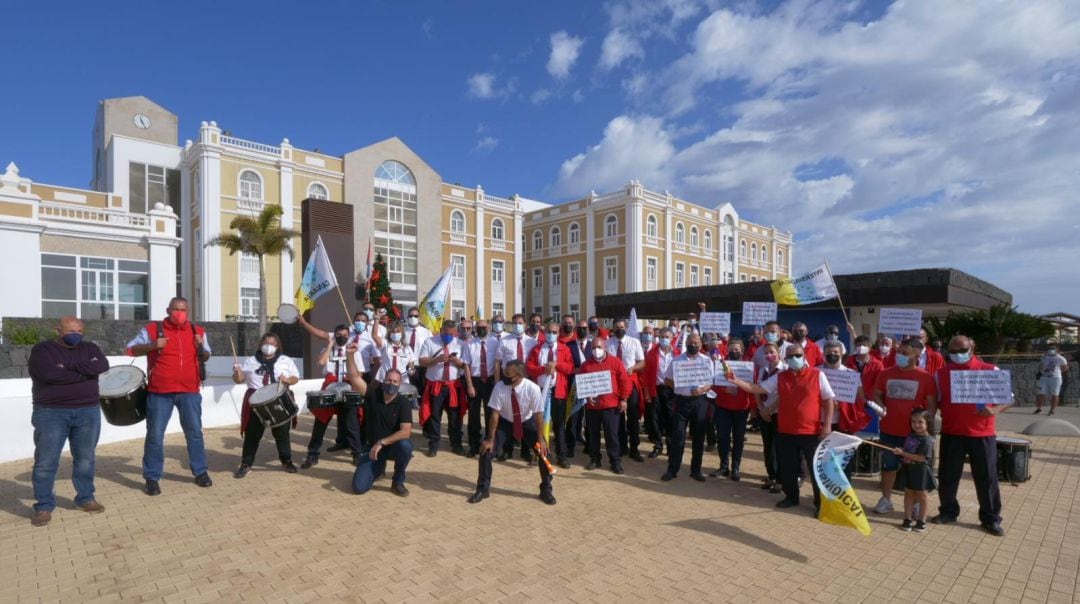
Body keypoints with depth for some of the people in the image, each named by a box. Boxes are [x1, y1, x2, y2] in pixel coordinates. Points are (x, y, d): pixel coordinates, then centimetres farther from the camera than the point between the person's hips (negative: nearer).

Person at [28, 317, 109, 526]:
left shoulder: (90, 348, 8)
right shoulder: (41, 350, -1)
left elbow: (102, 366, -11)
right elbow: (47, 373, -19)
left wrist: (69, 364, -15)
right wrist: (84, 372, -12)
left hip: (88, 412, 3)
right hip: (51, 413, -3)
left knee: (85, 459, 10)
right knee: (45, 462, 1)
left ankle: (86, 498, 21)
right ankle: (44, 506, 13)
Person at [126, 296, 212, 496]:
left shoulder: (197, 331, 7)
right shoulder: (152, 329, 0)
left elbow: (205, 358, 14)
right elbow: (131, 349, 1)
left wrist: (201, 348, -7)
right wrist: (152, 345, -16)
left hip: (189, 391, 2)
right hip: (159, 391, -2)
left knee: (195, 432, 8)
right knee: (155, 436, 6)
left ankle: (201, 472, 19)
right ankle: (152, 478, 19)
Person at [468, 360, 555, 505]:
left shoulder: (532, 389, -29)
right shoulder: (499, 387, -27)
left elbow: (538, 414, -22)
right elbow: (495, 413, -21)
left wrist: (541, 439, -21)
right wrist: (490, 439, -19)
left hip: (527, 423, -1)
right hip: (505, 422, 1)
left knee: (543, 451, -8)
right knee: (486, 451, -9)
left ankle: (546, 490, 18)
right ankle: (483, 489, 16)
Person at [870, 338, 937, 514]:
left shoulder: (925, 377, -6)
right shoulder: (886, 373, 2)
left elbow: (932, 404, -4)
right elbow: (876, 394, 9)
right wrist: (880, 406, -10)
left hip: (914, 432, -2)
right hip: (888, 429, 2)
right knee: (888, 465, 12)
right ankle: (886, 499, 23)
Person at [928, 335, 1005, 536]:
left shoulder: (991, 371, -1)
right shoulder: (941, 373, 3)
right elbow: (935, 399, 9)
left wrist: (994, 410, -16)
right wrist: (930, 414, -9)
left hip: (982, 433, -1)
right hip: (951, 433, 2)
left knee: (987, 477, 7)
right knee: (947, 475, 9)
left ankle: (991, 519, 21)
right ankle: (948, 512, 24)